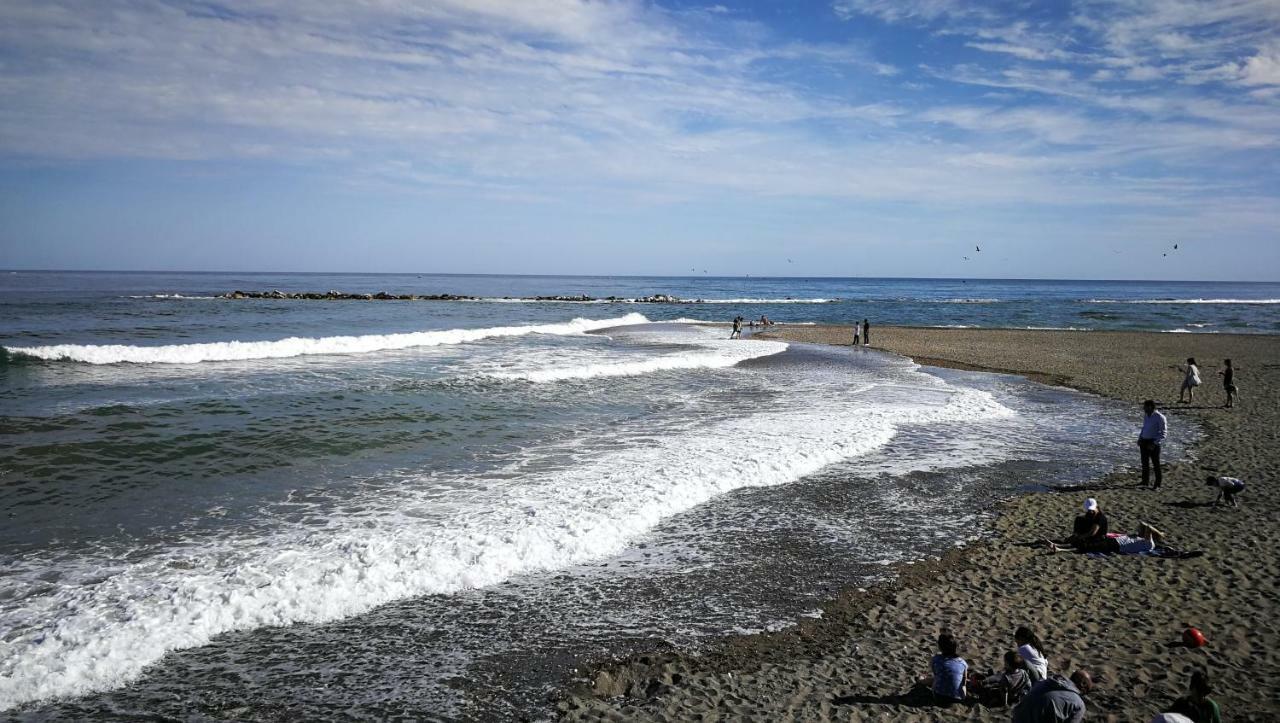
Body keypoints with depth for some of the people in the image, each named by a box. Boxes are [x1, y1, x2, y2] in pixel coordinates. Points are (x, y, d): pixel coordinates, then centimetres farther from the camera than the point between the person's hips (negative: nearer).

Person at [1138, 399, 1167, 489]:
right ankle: (1145, 482, 23)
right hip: (1144, 441, 7)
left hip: (1153, 442, -7)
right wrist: (1139, 438, 10)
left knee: (1156, 463, 2)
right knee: (1145, 462, 12)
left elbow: (1163, 433, -14)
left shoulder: (1160, 417, -14)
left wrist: (1155, 443, -23)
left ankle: (1157, 484, 13)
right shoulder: (1145, 415, 8)